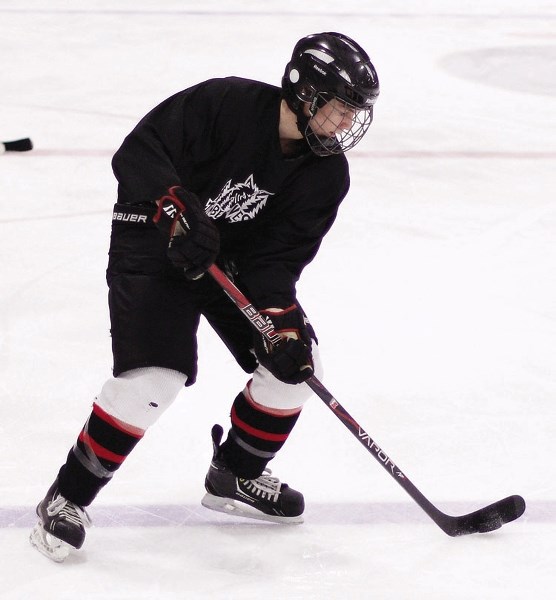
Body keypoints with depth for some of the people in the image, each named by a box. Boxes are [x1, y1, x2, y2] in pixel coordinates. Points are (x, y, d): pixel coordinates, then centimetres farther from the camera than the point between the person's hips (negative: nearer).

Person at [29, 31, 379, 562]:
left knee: (296, 364, -2)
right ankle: (66, 499, -8)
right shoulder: (226, 104, -26)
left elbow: (281, 255, -10)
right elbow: (137, 154, -27)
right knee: (153, 377, -21)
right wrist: (180, 212, -38)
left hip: (239, 257, 7)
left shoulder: (326, 173, -8)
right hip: (156, 244, -7)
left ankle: (235, 476, 21)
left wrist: (284, 316, -25)